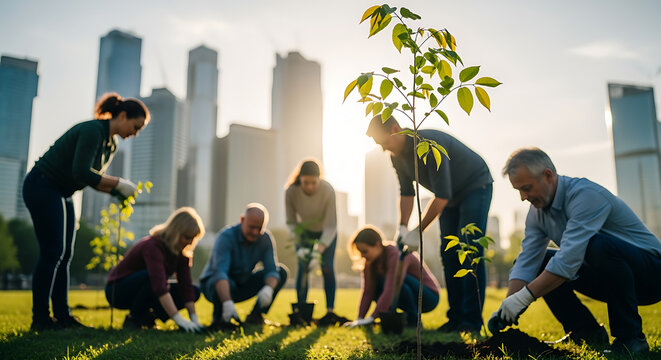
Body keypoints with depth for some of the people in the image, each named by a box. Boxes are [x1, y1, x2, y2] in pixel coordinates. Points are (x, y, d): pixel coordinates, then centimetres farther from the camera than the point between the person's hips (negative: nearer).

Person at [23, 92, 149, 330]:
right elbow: (81, 173, -29)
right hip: (42, 187, -9)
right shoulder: (92, 131, -20)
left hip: (60, 194, 10)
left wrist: (117, 191, -5)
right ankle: (40, 318, -2)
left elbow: (93, 177, 12)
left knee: (64, 254, 6)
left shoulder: (111, 144, 9)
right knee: (52, 252, -10)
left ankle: (62, 316, 10)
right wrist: (118, 183, -22)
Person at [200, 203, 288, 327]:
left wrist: (268, 288, -41)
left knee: (281, 271, -9)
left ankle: (256, 315, -4)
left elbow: (271, 270, -17)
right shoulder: (226, 237, -27)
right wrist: (227, 303, -55)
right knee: (222, 282, -40)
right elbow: (220, 272, -40)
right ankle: (219, 318, -9)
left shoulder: (265, 239, -11)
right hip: (213, 283, -5)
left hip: (242, 286, 5)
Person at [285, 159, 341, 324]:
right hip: (305, 231, 1)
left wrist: (319, 251, -40)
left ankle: (330, 311, -2)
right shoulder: (291, 192, -30)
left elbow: (330, 226, -30)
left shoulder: (328, 191, -35)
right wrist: (300, 246, -32)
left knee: (327, 267, -10)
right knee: (303, 267, -8)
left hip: (326, 231, -1)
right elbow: (291, 222, -19)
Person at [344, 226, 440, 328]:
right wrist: (359, 319, -15)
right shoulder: (371, 262, -4)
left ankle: (414, 320, -16)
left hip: (429, 297, -7)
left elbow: (391, 289, -37)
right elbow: (368, 291, -6)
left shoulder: (396, 255, -28)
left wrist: (371, 317, -38)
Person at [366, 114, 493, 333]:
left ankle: (472, 321, -12)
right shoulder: (397, 155, -7)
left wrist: (418, 231, -29)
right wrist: (402, 227, -9)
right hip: (450, 194, 8)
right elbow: (407, 192, 3)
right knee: (448, 253, 1)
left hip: (475, 186, -8)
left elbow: (442, 196, -32)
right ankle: (456, 318, 5)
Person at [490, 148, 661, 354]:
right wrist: (507, 307, -19)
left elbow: (569, 258, -35)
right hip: (605, 278, 8)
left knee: (599, 245, -36)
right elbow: (526, 263, -6)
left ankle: (630, 338, -19)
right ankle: (588, 333, 2)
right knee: (540, 263, -2)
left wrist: (523, 297, -34)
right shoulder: (537, 210, -1)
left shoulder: (585, 195, -26)